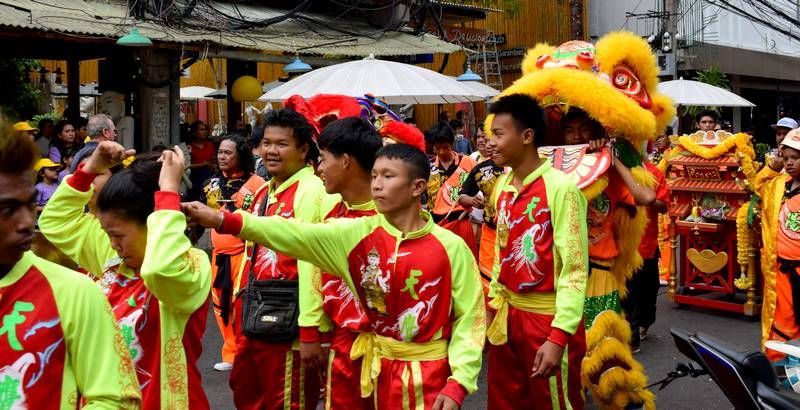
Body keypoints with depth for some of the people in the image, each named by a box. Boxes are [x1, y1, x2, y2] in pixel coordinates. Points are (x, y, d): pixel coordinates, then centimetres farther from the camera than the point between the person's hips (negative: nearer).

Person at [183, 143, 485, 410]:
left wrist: (458, 383, -15)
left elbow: (470, 316, -8)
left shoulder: (450, 247, -11)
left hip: (431, 374, -2)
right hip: (378, 369, 3)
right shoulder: (355, 233, -6)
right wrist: (222, 221, -26)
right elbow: (295, 236, -16)